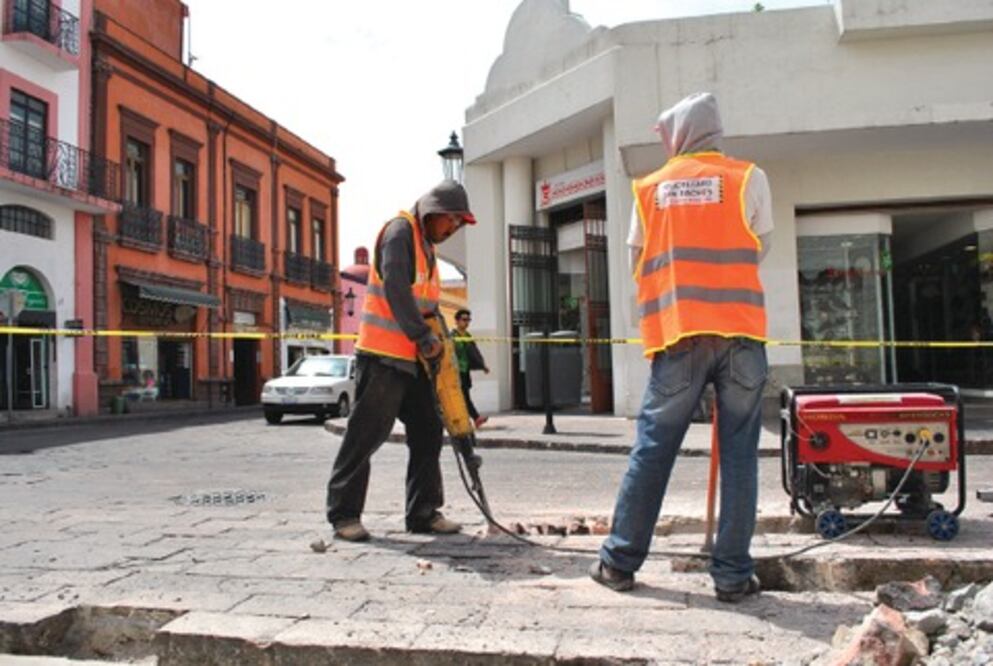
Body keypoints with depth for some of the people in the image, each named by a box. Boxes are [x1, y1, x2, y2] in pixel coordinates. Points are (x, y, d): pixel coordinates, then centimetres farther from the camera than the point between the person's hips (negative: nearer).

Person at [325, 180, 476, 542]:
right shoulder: (400, 231, -9)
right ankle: (343, 513, 7)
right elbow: (395, 289, -22)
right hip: (382, 355, -9)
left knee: (427, 432, 8)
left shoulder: (426, 245, 20)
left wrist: (437, 341, 8)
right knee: (366, 434, -4)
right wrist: (424, 337, -21)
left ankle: (423, 512, 15)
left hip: (413, 359, 9)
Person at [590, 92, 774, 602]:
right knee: (738, 454, 5)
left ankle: (620, 560, 14)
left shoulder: (650, 189, 11)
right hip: (740, 333, -1)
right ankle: (732, 574, 8)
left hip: (676, 335, 1)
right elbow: (759, 248, 13)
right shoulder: (748, 178, 7)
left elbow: (637, 261, 14)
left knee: (652, 448, 7)